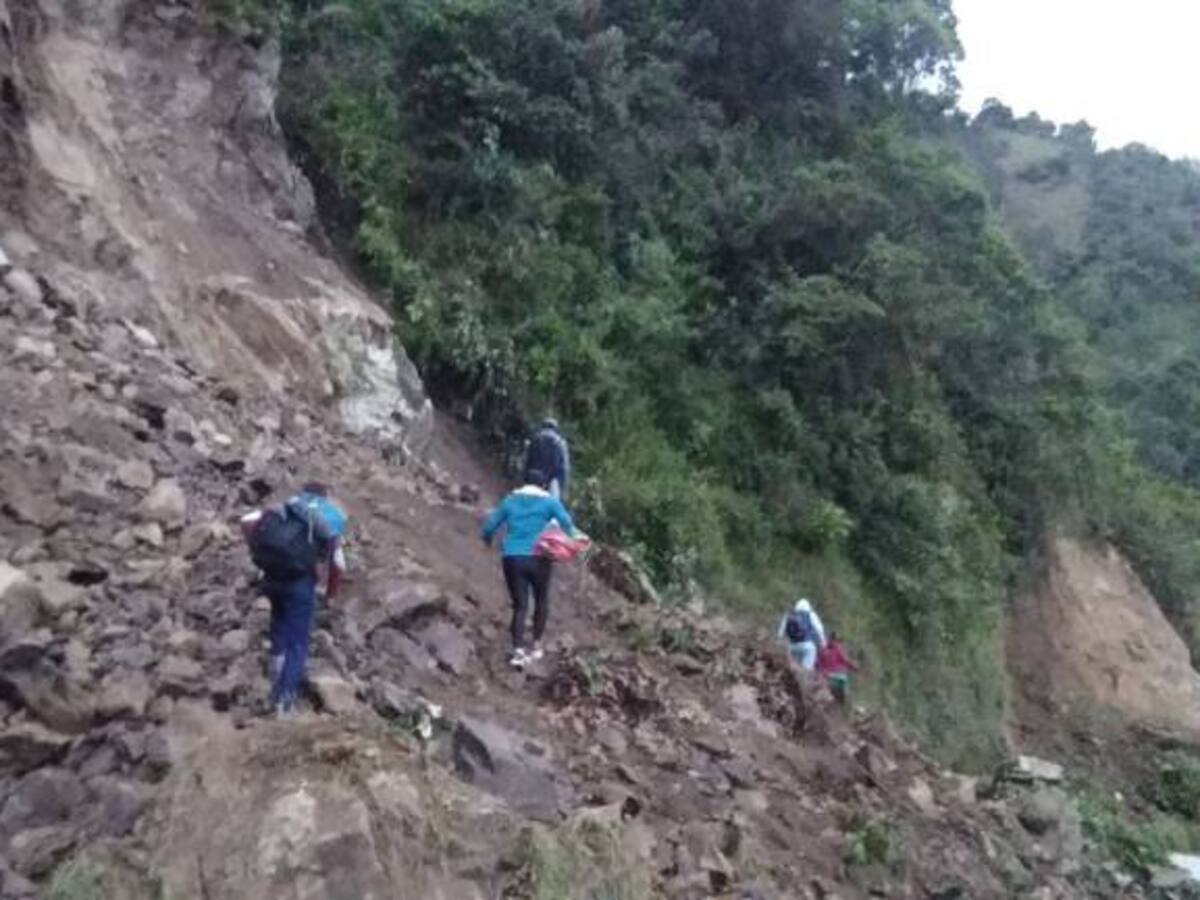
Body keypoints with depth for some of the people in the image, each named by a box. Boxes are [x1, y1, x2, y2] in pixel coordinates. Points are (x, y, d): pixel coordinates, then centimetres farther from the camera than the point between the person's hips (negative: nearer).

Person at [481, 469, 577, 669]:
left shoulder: (509, 500, 12)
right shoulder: (549, 501, 5)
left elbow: (489, 526, 12)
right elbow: (567, 523, -9)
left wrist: (488, 540, 32)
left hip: (512, 558, 2)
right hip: (537, 557, -2)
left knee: (520, 605, 6)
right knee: (541, 600, 19)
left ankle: (518, 651, -8)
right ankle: (536, 646, 21)